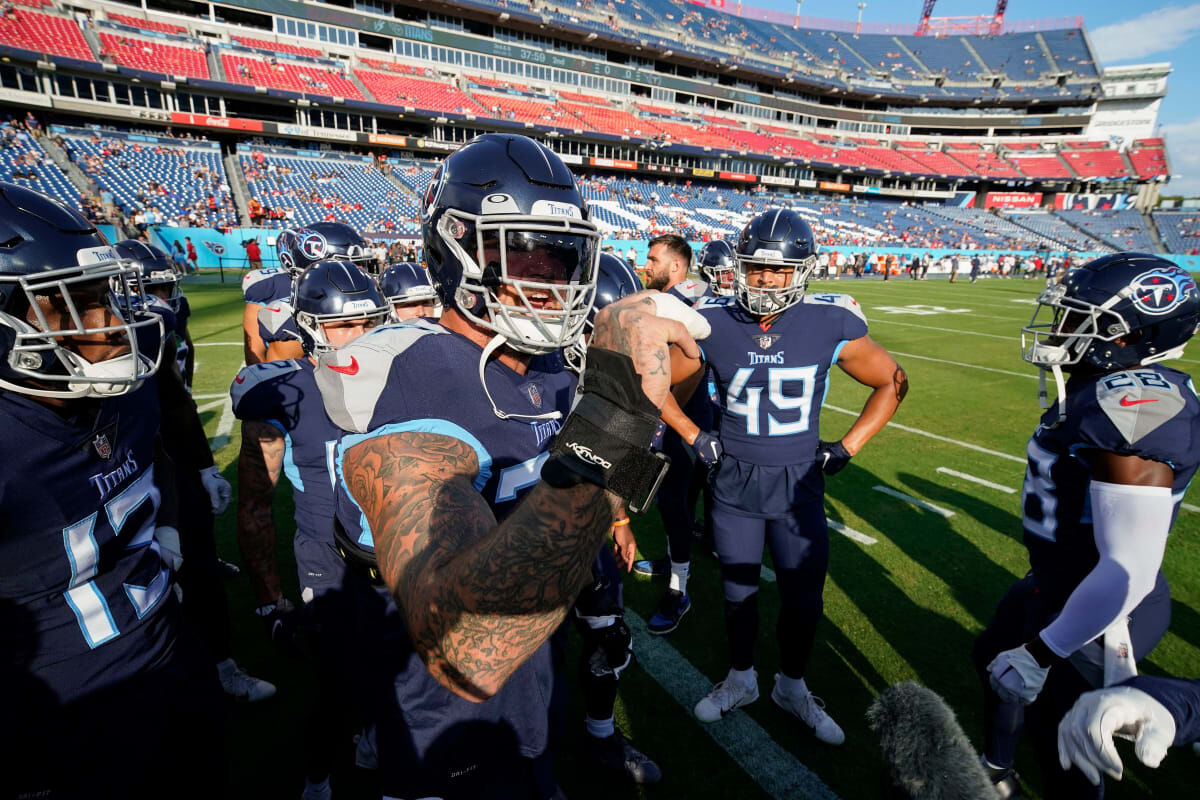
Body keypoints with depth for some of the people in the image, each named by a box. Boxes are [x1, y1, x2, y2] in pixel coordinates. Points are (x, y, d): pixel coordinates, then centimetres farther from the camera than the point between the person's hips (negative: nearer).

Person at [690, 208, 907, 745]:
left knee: (804, 597, 13)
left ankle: (792, 687, 42)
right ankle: (740, 680, 43)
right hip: (734, 482, 0)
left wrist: (847, 447, -2)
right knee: (738, 591, 16)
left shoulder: (831, 325, -12)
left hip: (799, 483, 0)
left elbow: (893, 383, 3)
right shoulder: (712, 323, -11)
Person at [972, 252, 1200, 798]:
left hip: (1090, 612, -9)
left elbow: (1129, 572, -30)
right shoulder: (1107, 390, -2)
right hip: (1057, 580, 9)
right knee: (993, 656, 29)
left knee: (1062, 750, 13)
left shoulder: (1132, 410, -31)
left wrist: (1042, 654, -23)